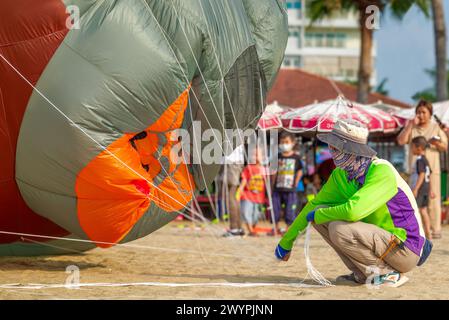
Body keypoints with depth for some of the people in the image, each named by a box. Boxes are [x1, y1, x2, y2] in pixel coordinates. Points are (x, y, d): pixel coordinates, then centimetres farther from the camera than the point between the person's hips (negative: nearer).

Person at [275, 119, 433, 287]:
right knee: (322, 214, -2)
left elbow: (353, 210, -35)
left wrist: (317, 215, -18)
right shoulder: (341, 175, 2)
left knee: (340, 229, -27)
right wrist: (286, 242, 15)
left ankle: (389, 274, -9)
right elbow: (315, 205, 13)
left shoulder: (382, 172, -24)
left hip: (406, 250, -8)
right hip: (380, 236, 8)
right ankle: (362, 274, 5)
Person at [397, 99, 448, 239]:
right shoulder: (411, 128, 10)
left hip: (432, 168, -1)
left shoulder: (436, 127, 9)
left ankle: (436, 229, -7)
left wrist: (437, 143, -16)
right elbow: (401, 141, -5)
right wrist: (411, 124, -8)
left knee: (434, 198, -7)